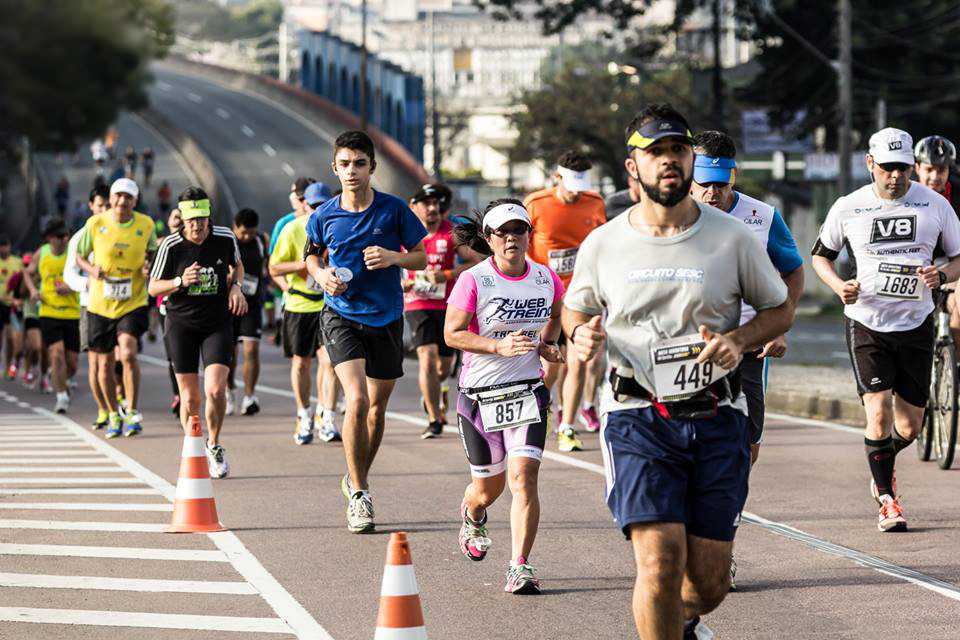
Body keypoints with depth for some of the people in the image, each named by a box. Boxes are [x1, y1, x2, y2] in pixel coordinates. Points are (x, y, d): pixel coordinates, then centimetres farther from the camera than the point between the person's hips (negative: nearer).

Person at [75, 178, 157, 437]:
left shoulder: (146, 224, -3)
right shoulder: (95, 223, -5)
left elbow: (152, 253, 14)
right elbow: (79, 256, 6)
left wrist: (149, 267, -9)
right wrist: (92, 270, -15)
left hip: (133, 302, -1)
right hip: (100, 304, 1)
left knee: (128, 353, -20)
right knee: (105, 362, 7)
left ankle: (132, 413, -9)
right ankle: (114, 416, 25)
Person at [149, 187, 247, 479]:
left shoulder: (225, 237, -4)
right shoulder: (171, 245, -10)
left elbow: (237, 265, 18)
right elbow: (153, 287, -2)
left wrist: (236, 287, -2)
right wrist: (181, 282, -20)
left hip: (218, 323, 0)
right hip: (181, 324, 0)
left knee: (215, 390, -15)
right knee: (189, 397, 1)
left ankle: (214, 445, 11)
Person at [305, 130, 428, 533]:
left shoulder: (394, 209, -5)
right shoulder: (324, 216, -2)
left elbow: (421, 258, 3)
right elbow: (312, 256, 16)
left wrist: (392, 257, -17)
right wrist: (322, 275, -6)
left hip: (386, 318, 2)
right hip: (341, 315, -2)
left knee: (377, 407, 12)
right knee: (357, 399, -19)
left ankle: (358, 479, 35)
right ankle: (357, 494, -10)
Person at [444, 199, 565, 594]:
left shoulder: (546, 279, 0)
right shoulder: (473, 280, -11)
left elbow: (558, 313, 22)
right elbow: (452, 334, -11)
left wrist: (548, 344, 4)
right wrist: (500, 345, -23)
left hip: (528, 391, 2)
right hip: (479, 394, -2)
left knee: (523, 477, -15)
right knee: (488, 486, 12)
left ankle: (520, 568, -13)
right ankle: (472, 517, 49)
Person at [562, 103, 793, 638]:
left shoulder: (732, 238, 0)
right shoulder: (602, 245, 2)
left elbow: (780, 309, 11)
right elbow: (575, 309, 19)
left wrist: (739, 340, -10)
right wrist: (581, 334, -5)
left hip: (716, 418, 1)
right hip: (637, 418, -1)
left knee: (709, 582, 4)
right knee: (660, 558, -19)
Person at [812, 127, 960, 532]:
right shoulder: (848, 208, -1)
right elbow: (820, 256, 13)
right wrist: (839, 286, -8)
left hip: (916, 324, 2)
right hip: (867, 323, -1)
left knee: (909, 426, 5)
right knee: (879, 412, -15)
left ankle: (882, 467, 38)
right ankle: (886, 500, 0)